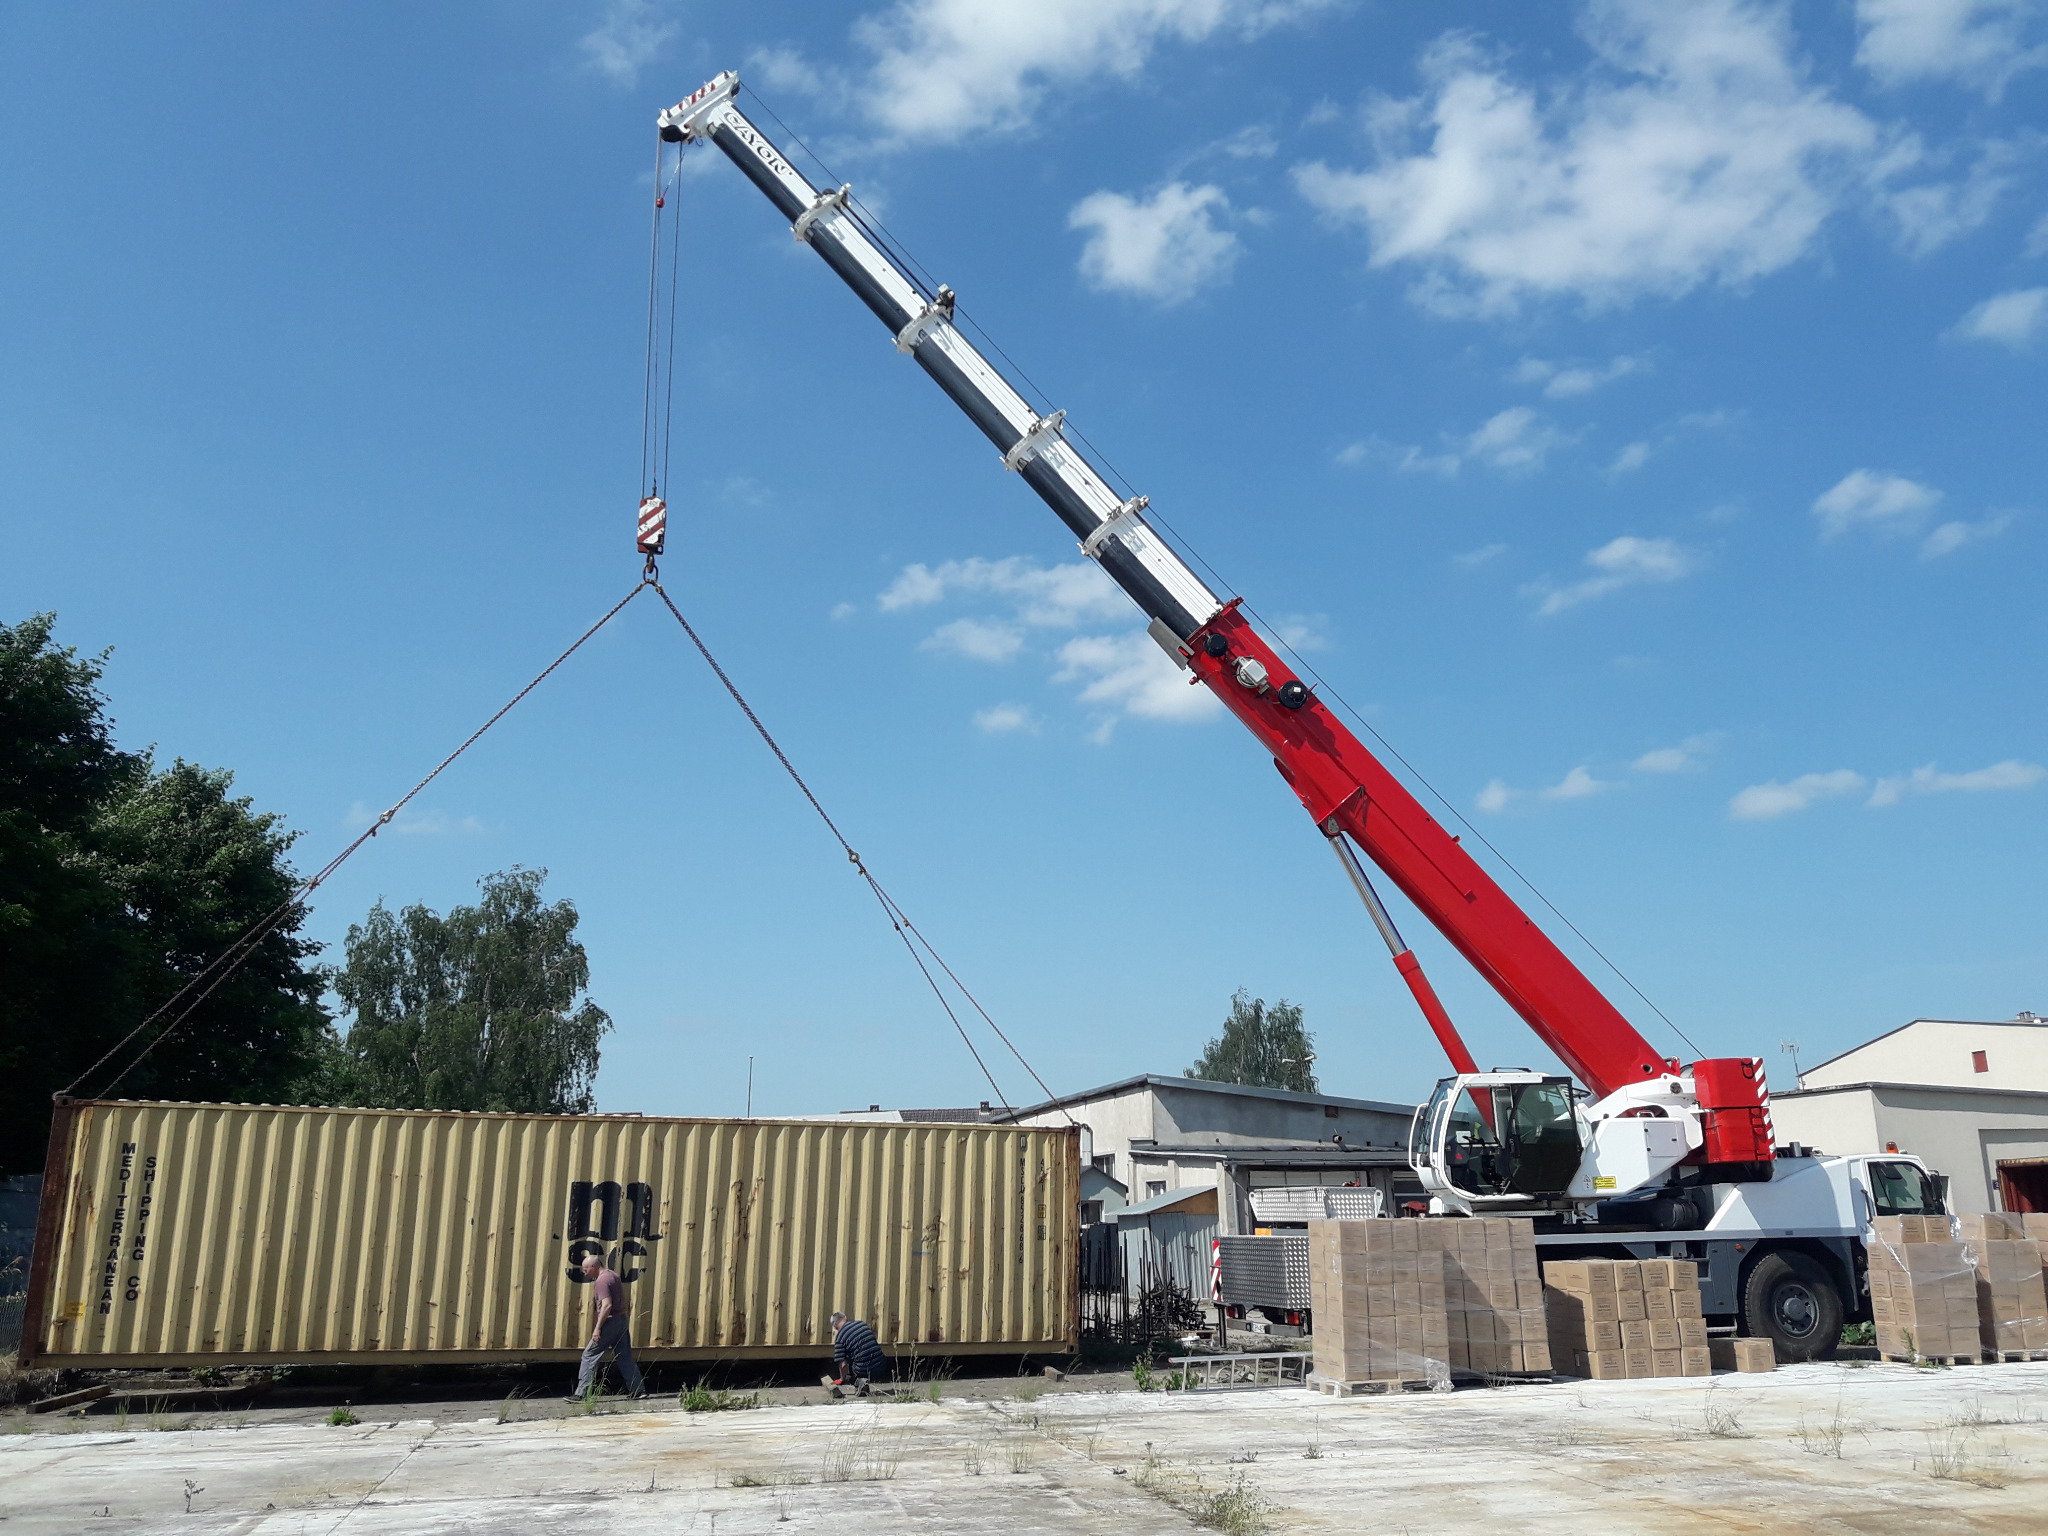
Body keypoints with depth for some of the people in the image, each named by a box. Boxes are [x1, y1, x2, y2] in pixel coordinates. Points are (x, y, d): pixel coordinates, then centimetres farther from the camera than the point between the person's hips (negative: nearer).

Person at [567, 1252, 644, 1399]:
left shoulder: (601, 1280, -14)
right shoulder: (614, 1276, 15)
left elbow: (607, 1305, -23)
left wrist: (597, 1328, -23)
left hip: (610, 1321, -9)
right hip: (622, 1319, 9)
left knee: (590, 1355, -4)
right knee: (624, 1357, 14)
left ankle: (581, 1393, -5)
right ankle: (636, 1390, 17)